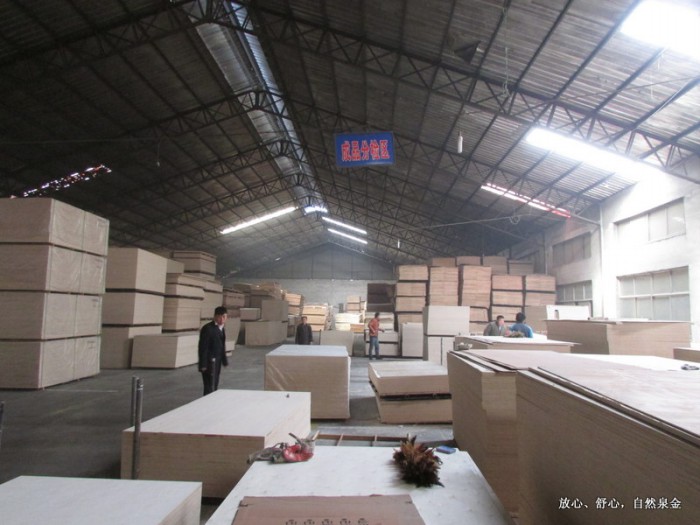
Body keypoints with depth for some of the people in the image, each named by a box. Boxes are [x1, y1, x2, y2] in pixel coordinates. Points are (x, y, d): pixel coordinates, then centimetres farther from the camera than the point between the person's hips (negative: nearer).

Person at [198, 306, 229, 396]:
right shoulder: (207, 329, -15)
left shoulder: (222, 329, 11)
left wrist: (225, 361, 15)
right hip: (209, 363, -8)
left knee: (215, 386, 15)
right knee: (210, 388, -8)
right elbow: (203, 348, -16)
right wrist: (203, 365, -18)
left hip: (217, 362, 8)